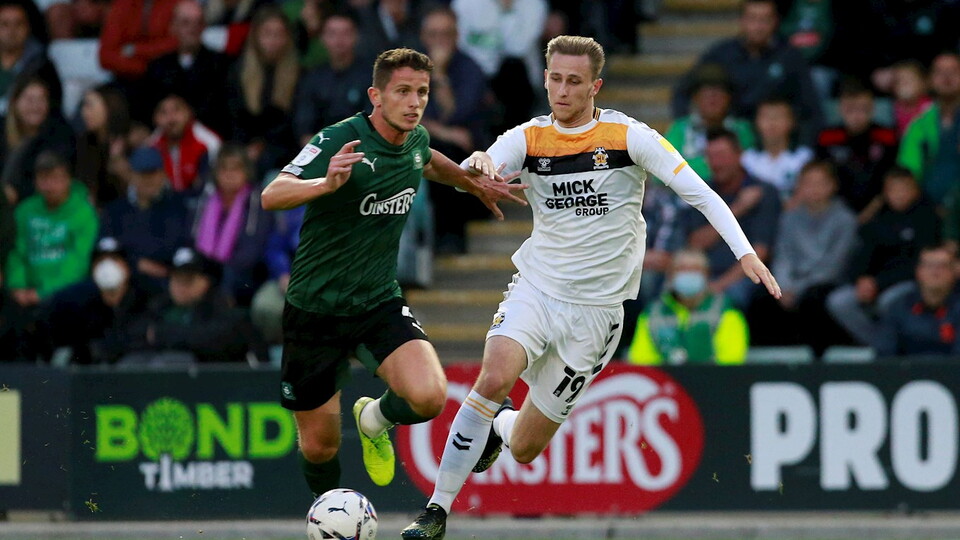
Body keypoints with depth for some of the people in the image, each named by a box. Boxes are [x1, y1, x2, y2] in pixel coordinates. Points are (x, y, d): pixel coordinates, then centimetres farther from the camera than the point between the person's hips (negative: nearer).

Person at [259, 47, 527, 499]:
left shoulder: (416, 140, 0)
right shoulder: (340, 140, -19)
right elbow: (272, 196, -32)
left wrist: (476, 185, 28)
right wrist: (327, 182, -48)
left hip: (379, 304, 4)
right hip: (315, 308, -4)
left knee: (429, 397, -24)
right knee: (319, 447, 3)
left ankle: (374, 419, 12)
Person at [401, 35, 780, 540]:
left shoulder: (628, 136, -7)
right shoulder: (527, 138, 0)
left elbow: (698, 192, -9)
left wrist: (745, 252, -20)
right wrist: (476, 167, -39)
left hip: (596, 308, -1)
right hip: (536, 287, 1)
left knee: (526, 447, 1)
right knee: (494, 377, -30)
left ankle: (496, 426, 40)